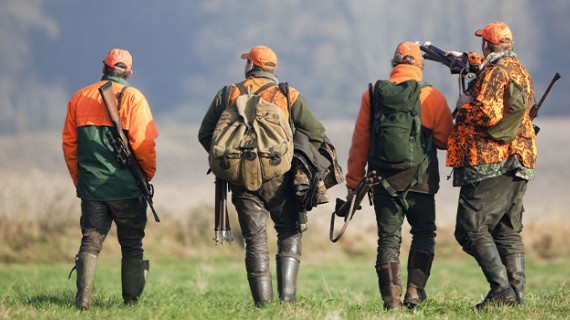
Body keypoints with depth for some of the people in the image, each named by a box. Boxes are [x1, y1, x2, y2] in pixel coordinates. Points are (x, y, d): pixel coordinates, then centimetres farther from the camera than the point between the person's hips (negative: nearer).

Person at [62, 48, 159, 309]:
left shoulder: (79, 98, 8)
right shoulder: (132, 97, -6)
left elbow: (69, 143, 10)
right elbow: (143, 142, -12)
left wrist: (79, 179, 18)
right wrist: (149, 173, 4)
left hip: (91, 187, 3)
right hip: (126, 188, -3)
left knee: (90, 242, 5)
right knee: (132, 246, 7)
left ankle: (83, 297, -9)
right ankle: (131, 300, 6)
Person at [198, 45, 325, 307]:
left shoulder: (229, 94, 7)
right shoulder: (289, 96, 4)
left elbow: (205, 134, 8)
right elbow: (315, 133, -1)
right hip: (278, 178, -1)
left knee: (255, 239, 5)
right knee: (289, 232, 13)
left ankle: (263, 302, -2)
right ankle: (287, 294, -2)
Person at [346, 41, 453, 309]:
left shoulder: (373, 95, 1)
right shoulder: (433, 97, -3)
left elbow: (360, 142, 1)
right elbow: (446, 140, 0)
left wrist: (353, 183, 7)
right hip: (420, 183, -1)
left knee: (388, 238, 5)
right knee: (424, 234, 15)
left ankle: (391, 298, -4)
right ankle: (415, 290, 0)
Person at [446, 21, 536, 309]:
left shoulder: (494, 72, -12)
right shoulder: (520, 70, 18)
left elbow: (487, 114, -24)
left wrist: (465, 105, -6)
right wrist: (466, 58, 50)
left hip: (491, 164, -9)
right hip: (520, 165, 9)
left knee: (471, 229, -7)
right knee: (508, 233, 12)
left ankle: (501, 288, -17)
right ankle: (515, 293, 6)